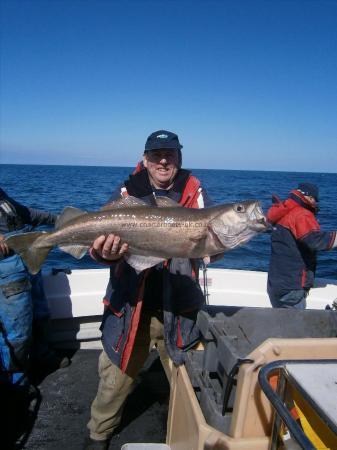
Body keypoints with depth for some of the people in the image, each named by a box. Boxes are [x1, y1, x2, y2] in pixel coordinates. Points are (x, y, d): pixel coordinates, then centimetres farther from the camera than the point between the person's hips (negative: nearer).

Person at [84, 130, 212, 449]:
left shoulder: (195, 193, -1)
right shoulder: (127, 194, -2)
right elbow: (100, 237, -8)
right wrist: (105, 253, -31)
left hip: (179, 310, 1)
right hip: (130, 308, 0)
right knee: (115, 380, 14)